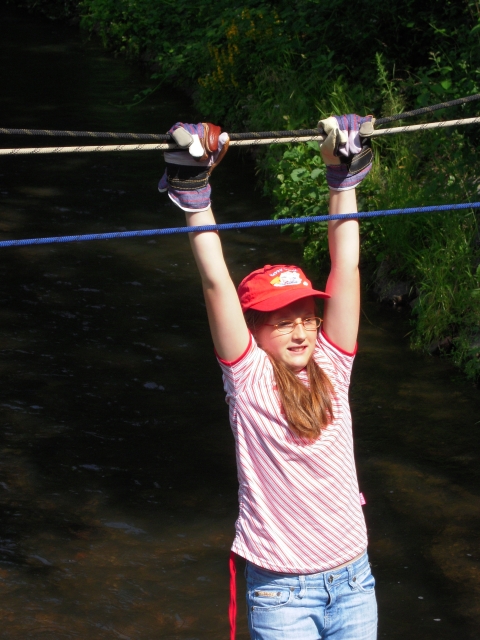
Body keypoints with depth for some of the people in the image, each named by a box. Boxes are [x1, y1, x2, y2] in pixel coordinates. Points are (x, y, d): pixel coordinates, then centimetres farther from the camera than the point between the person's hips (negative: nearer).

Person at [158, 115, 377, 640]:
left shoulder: (330, 368, 1)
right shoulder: (249, 380, -8)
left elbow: (345, 267, -1)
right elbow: (216, 282, -15)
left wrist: (343, 179, -3)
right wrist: (193, 192, -19)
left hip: (353, 581, 4)